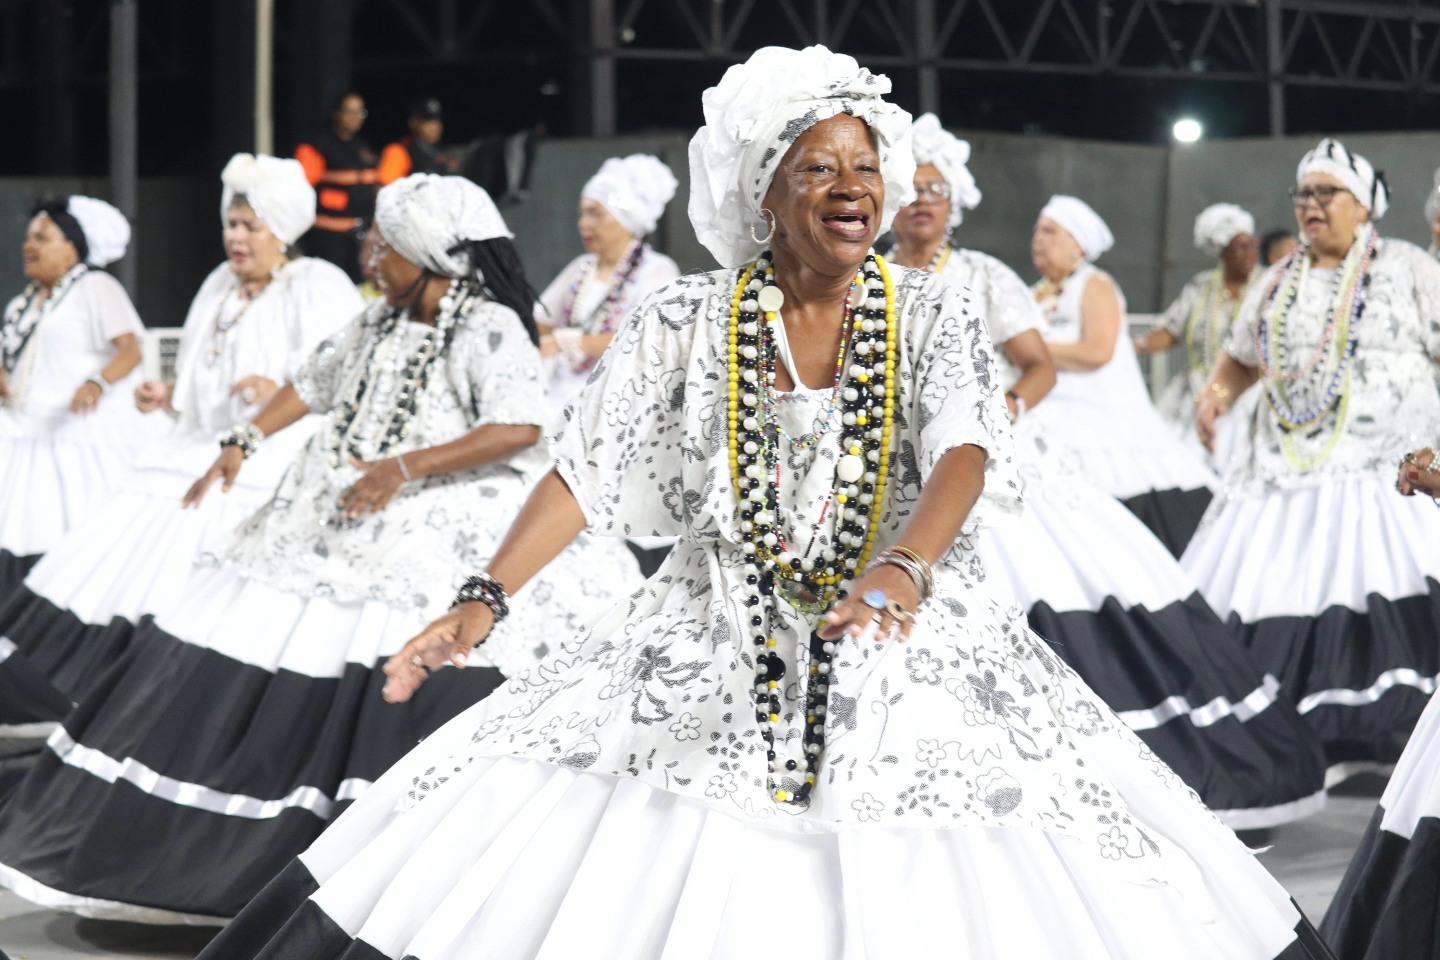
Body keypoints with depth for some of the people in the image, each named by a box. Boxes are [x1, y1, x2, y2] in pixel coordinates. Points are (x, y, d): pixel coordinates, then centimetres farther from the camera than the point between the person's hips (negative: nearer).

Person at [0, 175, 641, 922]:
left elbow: (521, 428, -22)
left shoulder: (490, 328, -11)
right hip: (338, 530, 8)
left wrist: (407, 469, -27)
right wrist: (243, 443, 12)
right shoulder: (379, 323, 13)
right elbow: (313, 385, 24)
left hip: (441, 536, -8)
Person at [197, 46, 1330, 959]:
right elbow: (584, 470, -3)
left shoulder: (931, 314, -1)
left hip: (907, 640, 0)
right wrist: (484, 603, -15)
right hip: (714, 652, 1)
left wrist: (902, 568, -37)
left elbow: (964, 453, -17)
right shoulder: (688, 323, 0)